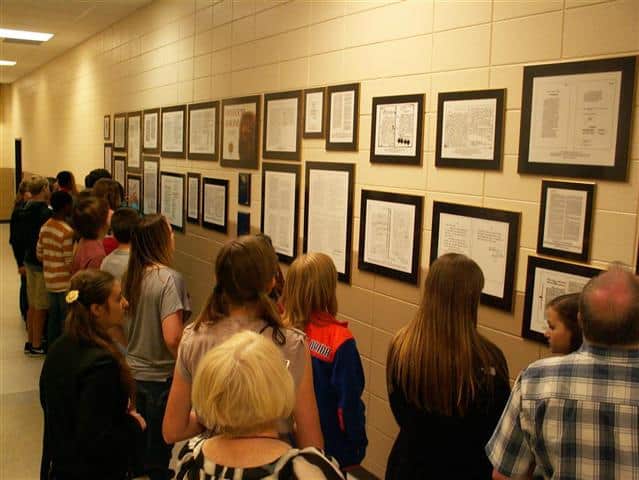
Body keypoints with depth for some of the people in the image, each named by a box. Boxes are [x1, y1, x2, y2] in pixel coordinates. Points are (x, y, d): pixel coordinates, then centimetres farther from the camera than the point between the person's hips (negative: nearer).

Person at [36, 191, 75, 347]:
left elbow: (39, 255, 10)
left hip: (50, 281, 8)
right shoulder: (67, 232, -19)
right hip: (65, 283, -8)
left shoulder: (44, 227, 4)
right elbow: (70, 263, -18)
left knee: (53, 317, 17)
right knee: (67, 322, 2)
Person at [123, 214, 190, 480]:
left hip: (133, 371, 6)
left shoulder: (131, 275, -2)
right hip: (160, 377, -6)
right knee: (158, 450, 12)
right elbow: (172, 338, -28)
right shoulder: (169, 278, -21)